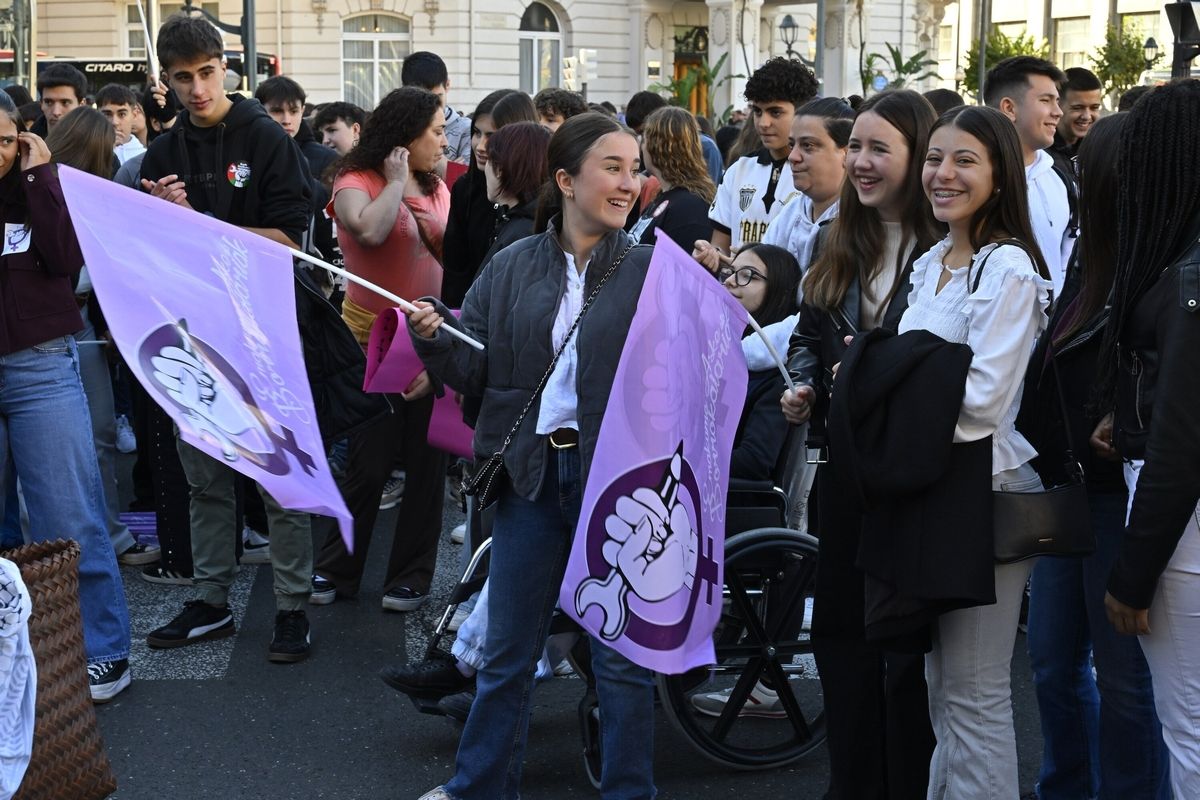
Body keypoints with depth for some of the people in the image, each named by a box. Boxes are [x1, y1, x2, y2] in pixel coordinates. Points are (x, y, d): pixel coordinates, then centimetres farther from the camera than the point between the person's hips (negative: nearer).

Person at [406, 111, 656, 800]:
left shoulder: (652, 271, -2)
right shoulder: (511, 269, 5)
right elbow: (475, 370, 5)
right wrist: (432, 338, -13)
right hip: (532, 472, 3)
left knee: (621, 656, 7)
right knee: (508, 652, 15)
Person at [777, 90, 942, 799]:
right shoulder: (840, 244, 11)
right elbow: (808, 333, 19)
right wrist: (803, 385, 1)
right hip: (846, 468, 7)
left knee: (908, 645, 2)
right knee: (842, 632, 13)